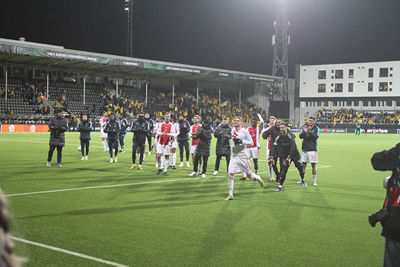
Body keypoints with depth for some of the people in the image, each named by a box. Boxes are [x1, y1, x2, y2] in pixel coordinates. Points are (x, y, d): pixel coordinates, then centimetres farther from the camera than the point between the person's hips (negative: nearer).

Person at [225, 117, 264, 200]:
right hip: (234, 155, 4)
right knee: (230, 174, -10)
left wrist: (241, 141, -21)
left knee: (249, 175, 5)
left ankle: (258, 178, 41)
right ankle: (230, 194, -3)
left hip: (242, 155, -4)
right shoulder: (233, 130, 8)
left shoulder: (244, 131, -10)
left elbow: (251, 142, -11)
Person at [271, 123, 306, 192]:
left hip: (294, 153, -2)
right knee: (283, 169, -10)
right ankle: (280, 185, -8)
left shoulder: (290, 136, -20)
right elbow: (274, 147, -6)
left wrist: (289, 157, -35)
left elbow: (292, 147, -27)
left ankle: (302, 180, 33)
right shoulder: (279, 137, -6)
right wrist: (272, 156, -18)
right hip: (284, 155, 2)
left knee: (300, 167, 3)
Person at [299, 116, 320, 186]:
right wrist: (304, 131, -20)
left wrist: (310, 131, -24)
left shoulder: (316, 128, -2)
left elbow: (315, 137, -14)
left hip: (312, 149, -3)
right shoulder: (305, 127, 7)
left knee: (313, 165, -2)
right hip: (304, 149, 3)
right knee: (303, 165, 8)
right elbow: (300, 136, -2)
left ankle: (314, 181, 3)